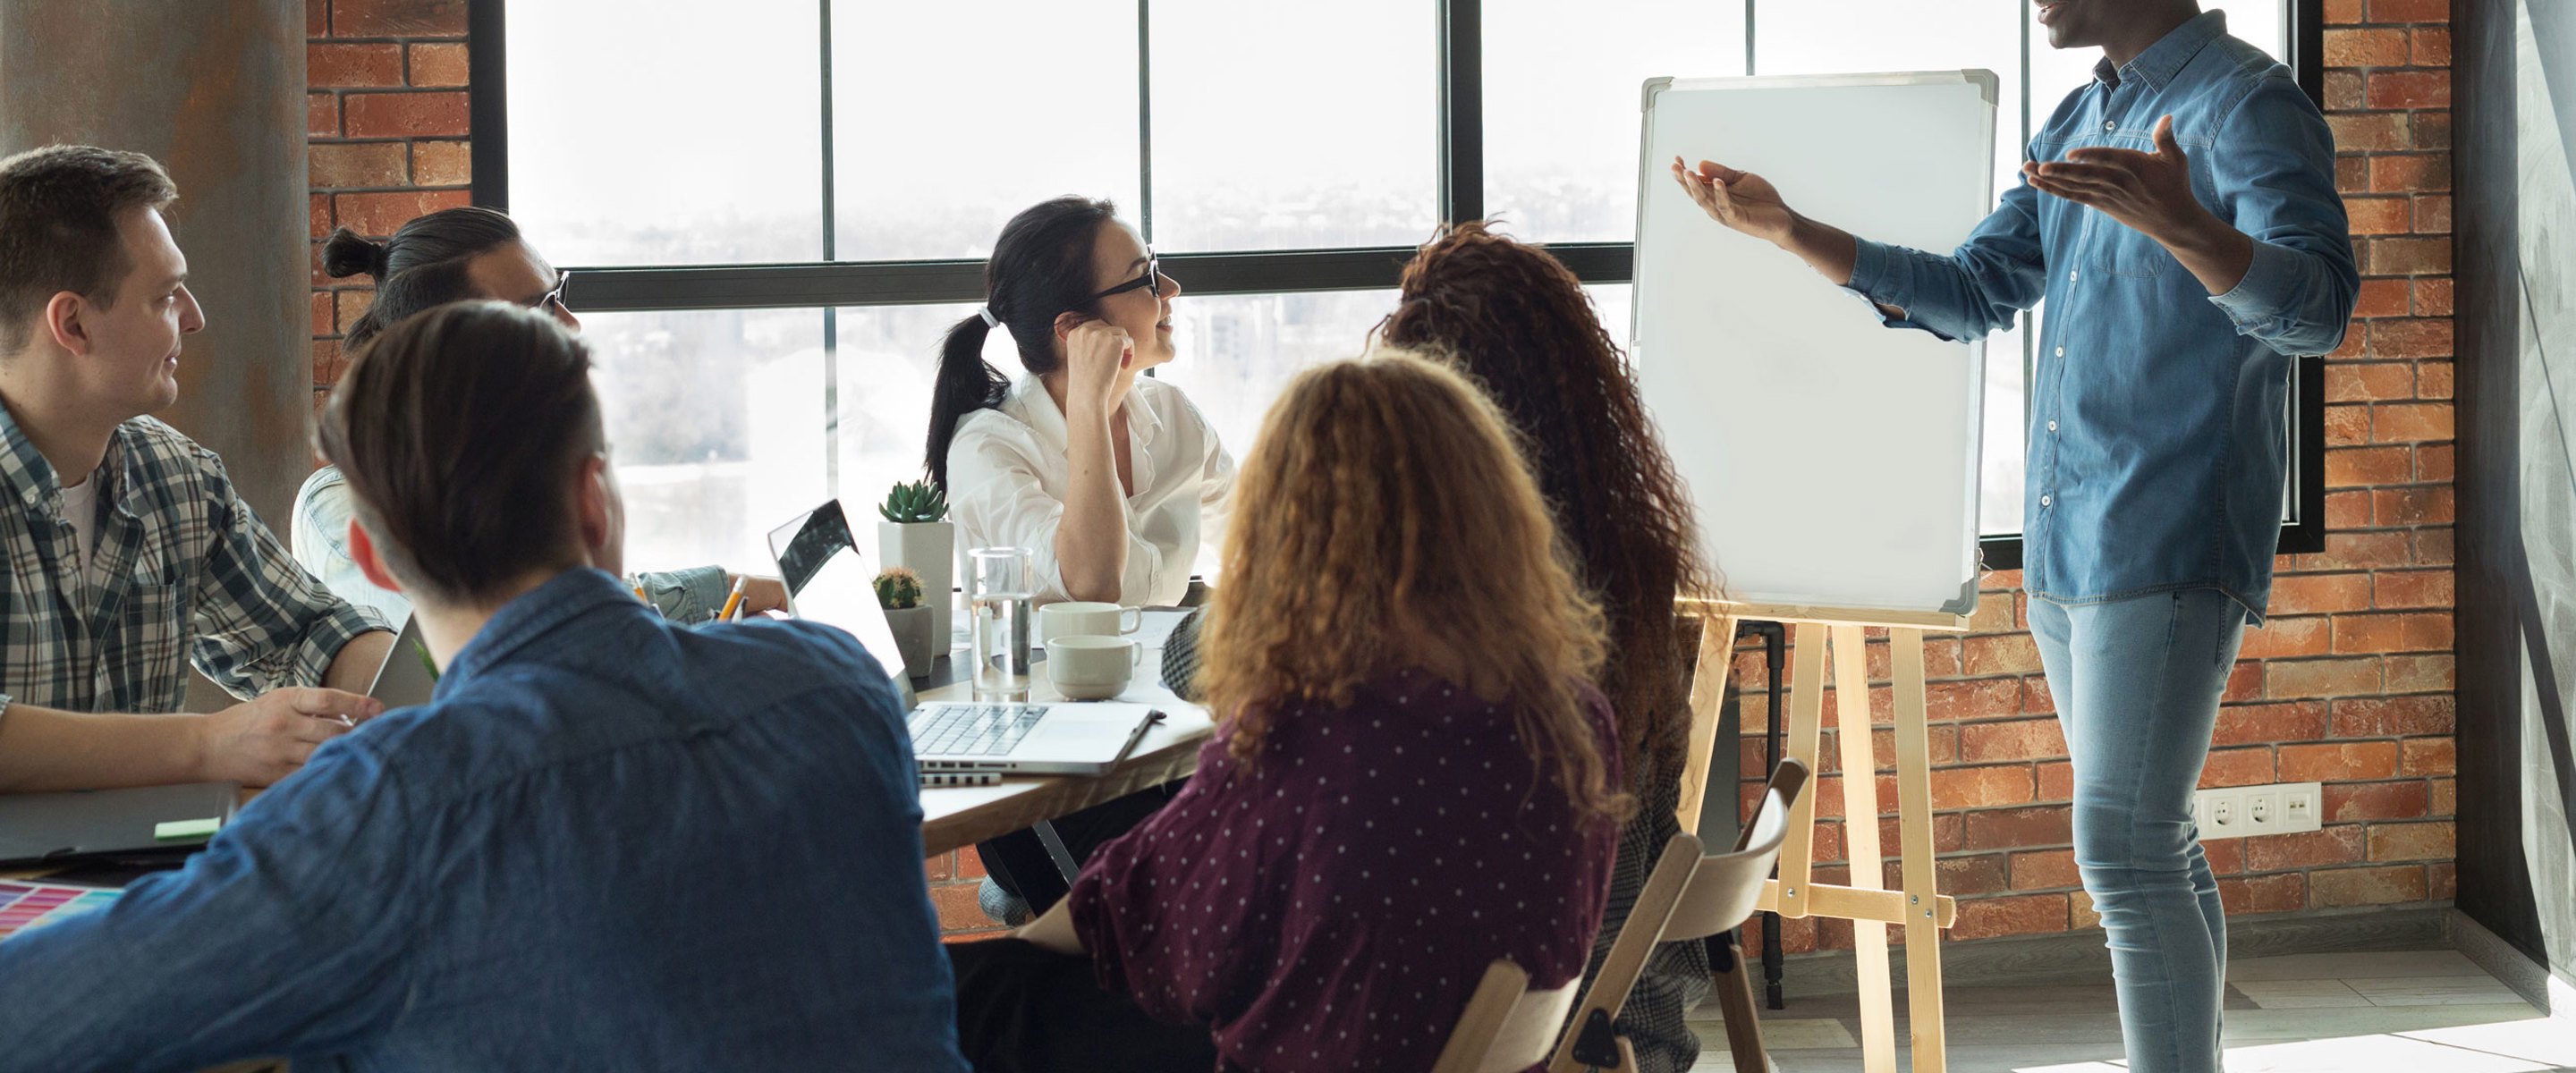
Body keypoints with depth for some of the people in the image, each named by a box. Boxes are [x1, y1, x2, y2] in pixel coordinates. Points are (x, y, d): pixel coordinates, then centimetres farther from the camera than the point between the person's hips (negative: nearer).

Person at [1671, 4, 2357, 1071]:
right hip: (2065, 547, 9)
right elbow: (1972, 294, 22)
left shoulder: (2247, 106, -11)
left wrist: (2184, 227, -44)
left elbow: (2319, 307, -24)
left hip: (2168, 548, -9)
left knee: (2123, 851, -14)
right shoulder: (2076, 125, 16)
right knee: (2150, 849, 13)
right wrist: (1789, 231, 12)